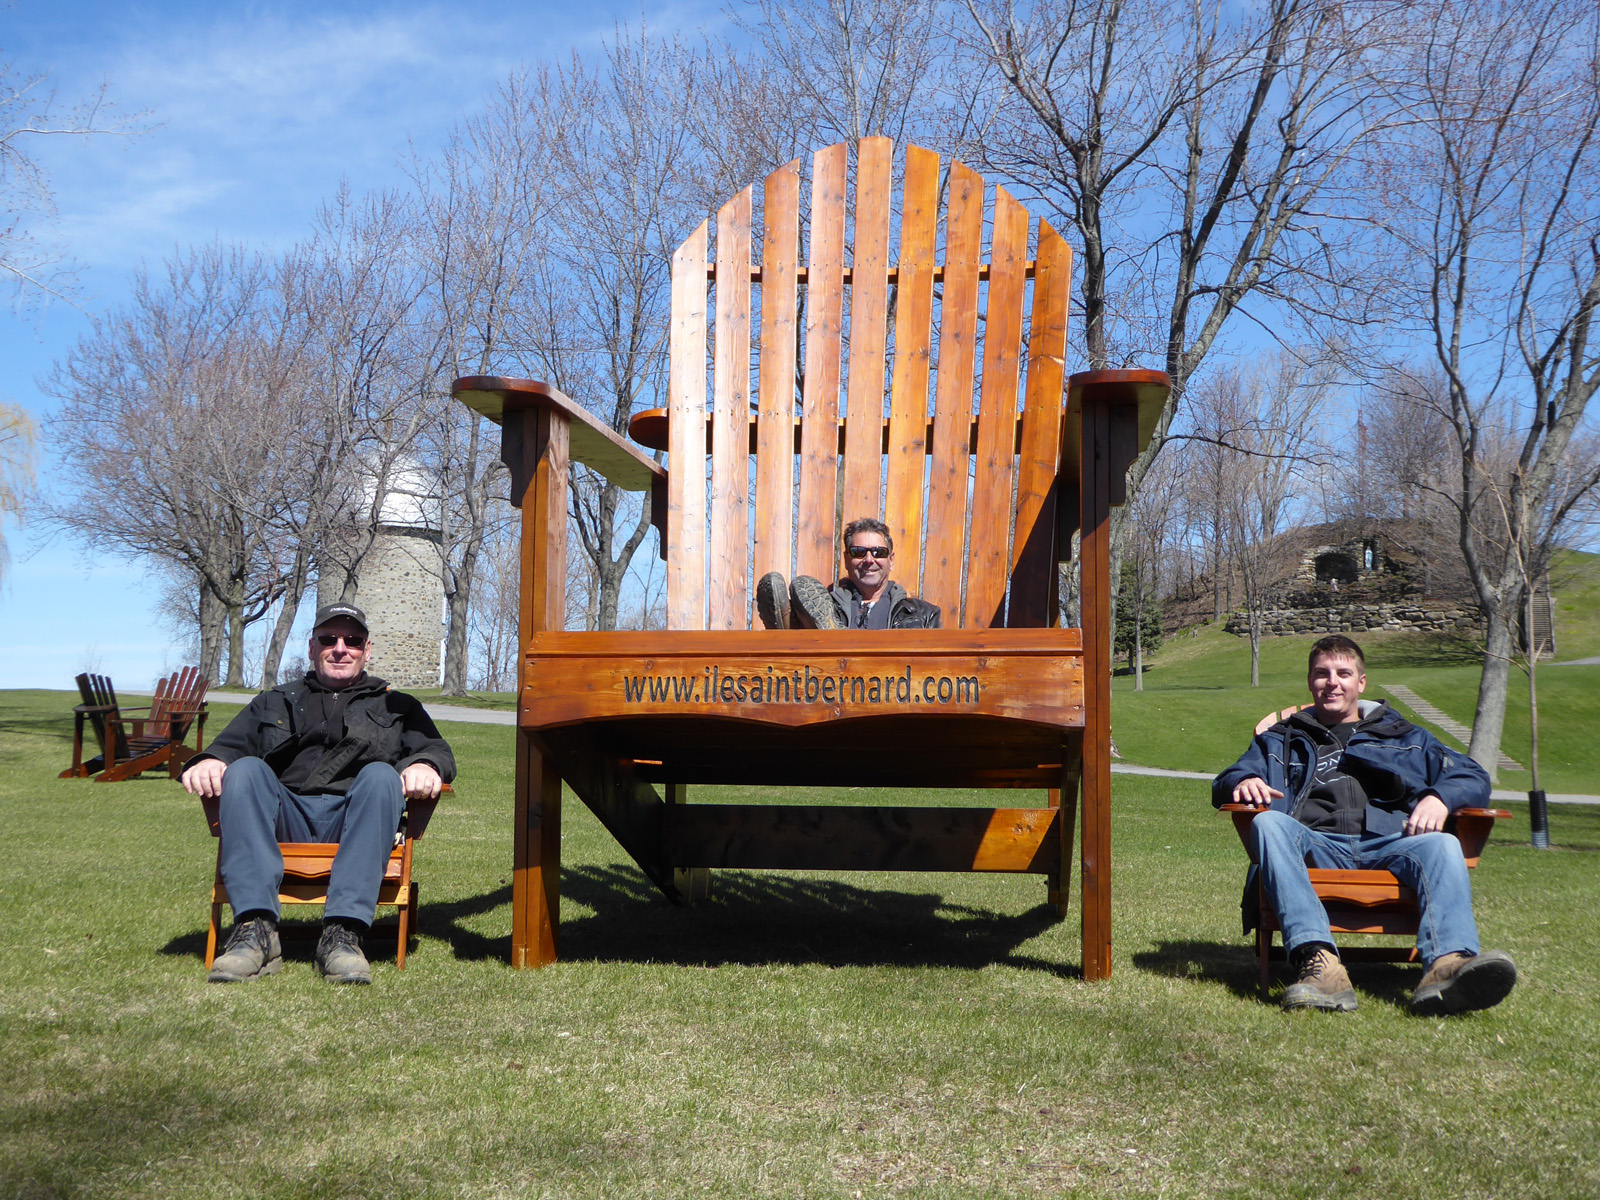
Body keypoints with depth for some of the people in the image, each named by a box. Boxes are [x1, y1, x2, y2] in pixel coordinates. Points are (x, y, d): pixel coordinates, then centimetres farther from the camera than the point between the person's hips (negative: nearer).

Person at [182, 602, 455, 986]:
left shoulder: (397, 707, 30)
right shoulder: (274, 703, 33)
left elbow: (436, 749, 14)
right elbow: (231, 743, 17)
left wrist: (426, 765, -12)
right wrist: (209, 761, -9)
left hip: (355, 820, -1)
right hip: (286, 820, 1)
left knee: (381, 774, -32)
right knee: (245, 769, -28)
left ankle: (343, 932, -44)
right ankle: (255, 928, -40)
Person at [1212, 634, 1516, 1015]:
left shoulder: (1402, 736, 33)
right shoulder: (1281, 739, 32)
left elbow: (1473, 777, 22)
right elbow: (1225, 783, 21)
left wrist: (1439, 798, -2)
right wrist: (1244, 782, -6)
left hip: (1387, 844, 1)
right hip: (1314, 847, -1)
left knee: (1442, 845, -31)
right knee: (1269, 824, -34)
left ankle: (1447, 963, -57)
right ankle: (1319, 962, -52)